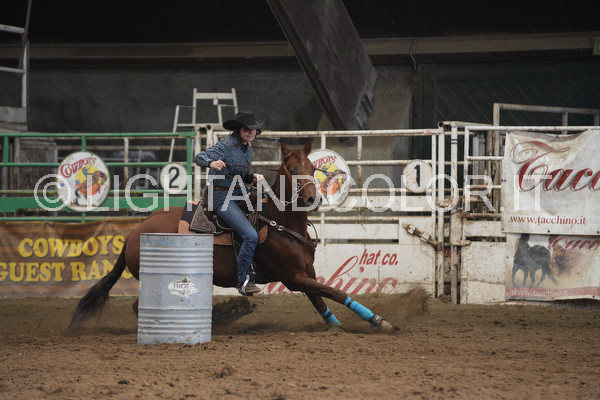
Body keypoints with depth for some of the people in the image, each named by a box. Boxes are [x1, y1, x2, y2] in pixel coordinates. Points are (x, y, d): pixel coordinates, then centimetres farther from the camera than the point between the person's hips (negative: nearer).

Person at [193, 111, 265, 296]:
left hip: (239, 195, 10)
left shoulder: (247, 149, 10)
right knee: (251, 235, -21)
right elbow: (199, 157, -23)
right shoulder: (227, 145, -15)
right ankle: (243, 280, -9)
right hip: (222, 197, -10)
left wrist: (253, 177, -2)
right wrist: (212, 162, -44)